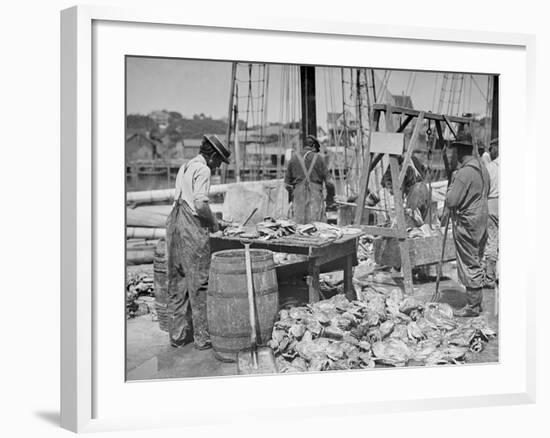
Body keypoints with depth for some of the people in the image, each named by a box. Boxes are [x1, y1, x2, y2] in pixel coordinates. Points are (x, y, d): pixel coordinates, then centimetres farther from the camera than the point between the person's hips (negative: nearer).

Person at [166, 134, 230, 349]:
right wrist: (213, 222, -4)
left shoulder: (185, 167, 19)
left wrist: (209, 220, 18)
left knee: (177, 283, 13)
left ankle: (177, 334, 20)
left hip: (174, 223, 9)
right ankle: (202, 337, 7)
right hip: (191, 227, -9)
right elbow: (200, 204, -21)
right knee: (199, 283, 0)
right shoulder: (202, 170, -8)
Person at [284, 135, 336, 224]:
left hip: (299, 199, 2)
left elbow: (287, 184, 8)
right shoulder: (318, 158, 3)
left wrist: (291, 198, 24)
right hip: (316, 198, -2)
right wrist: (330, 199, 14)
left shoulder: (294, 158, 8)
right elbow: (329, 182, -1)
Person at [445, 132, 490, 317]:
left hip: (466, 223, -9)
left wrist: (453, 180, -7)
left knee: (469, 265, -1)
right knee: (476, 263, 17)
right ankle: (477, 302, 25)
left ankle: (473, 306, 6)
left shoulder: (464, 172, -20)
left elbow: (451, 201, -22)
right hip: (481, 221, 9)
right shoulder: (483, 169, 9)